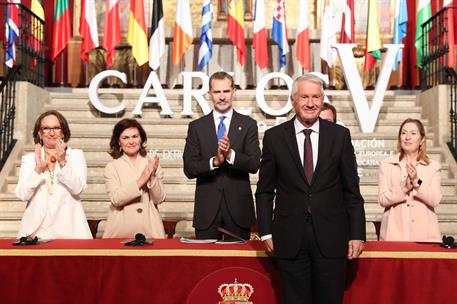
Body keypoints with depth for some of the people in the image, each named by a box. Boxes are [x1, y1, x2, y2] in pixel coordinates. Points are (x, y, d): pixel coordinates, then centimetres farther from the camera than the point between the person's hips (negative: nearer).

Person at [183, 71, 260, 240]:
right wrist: (214, 161, -19)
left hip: (239, 208, 0)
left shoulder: (248, 124, 3)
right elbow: (189, 169, -2)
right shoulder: (196, 127, 4)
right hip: (207, 209, 1)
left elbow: (254, 164, -6)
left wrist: (231, 155, -23)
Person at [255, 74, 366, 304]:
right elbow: (264, 190, 5)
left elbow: (352, 190, 4)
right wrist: (266, 232, 0)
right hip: (290, 238, 0)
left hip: (331, 237, 0)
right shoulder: (274, 137, 1)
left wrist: (357, 233, 0)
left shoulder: (340, 135, 2)